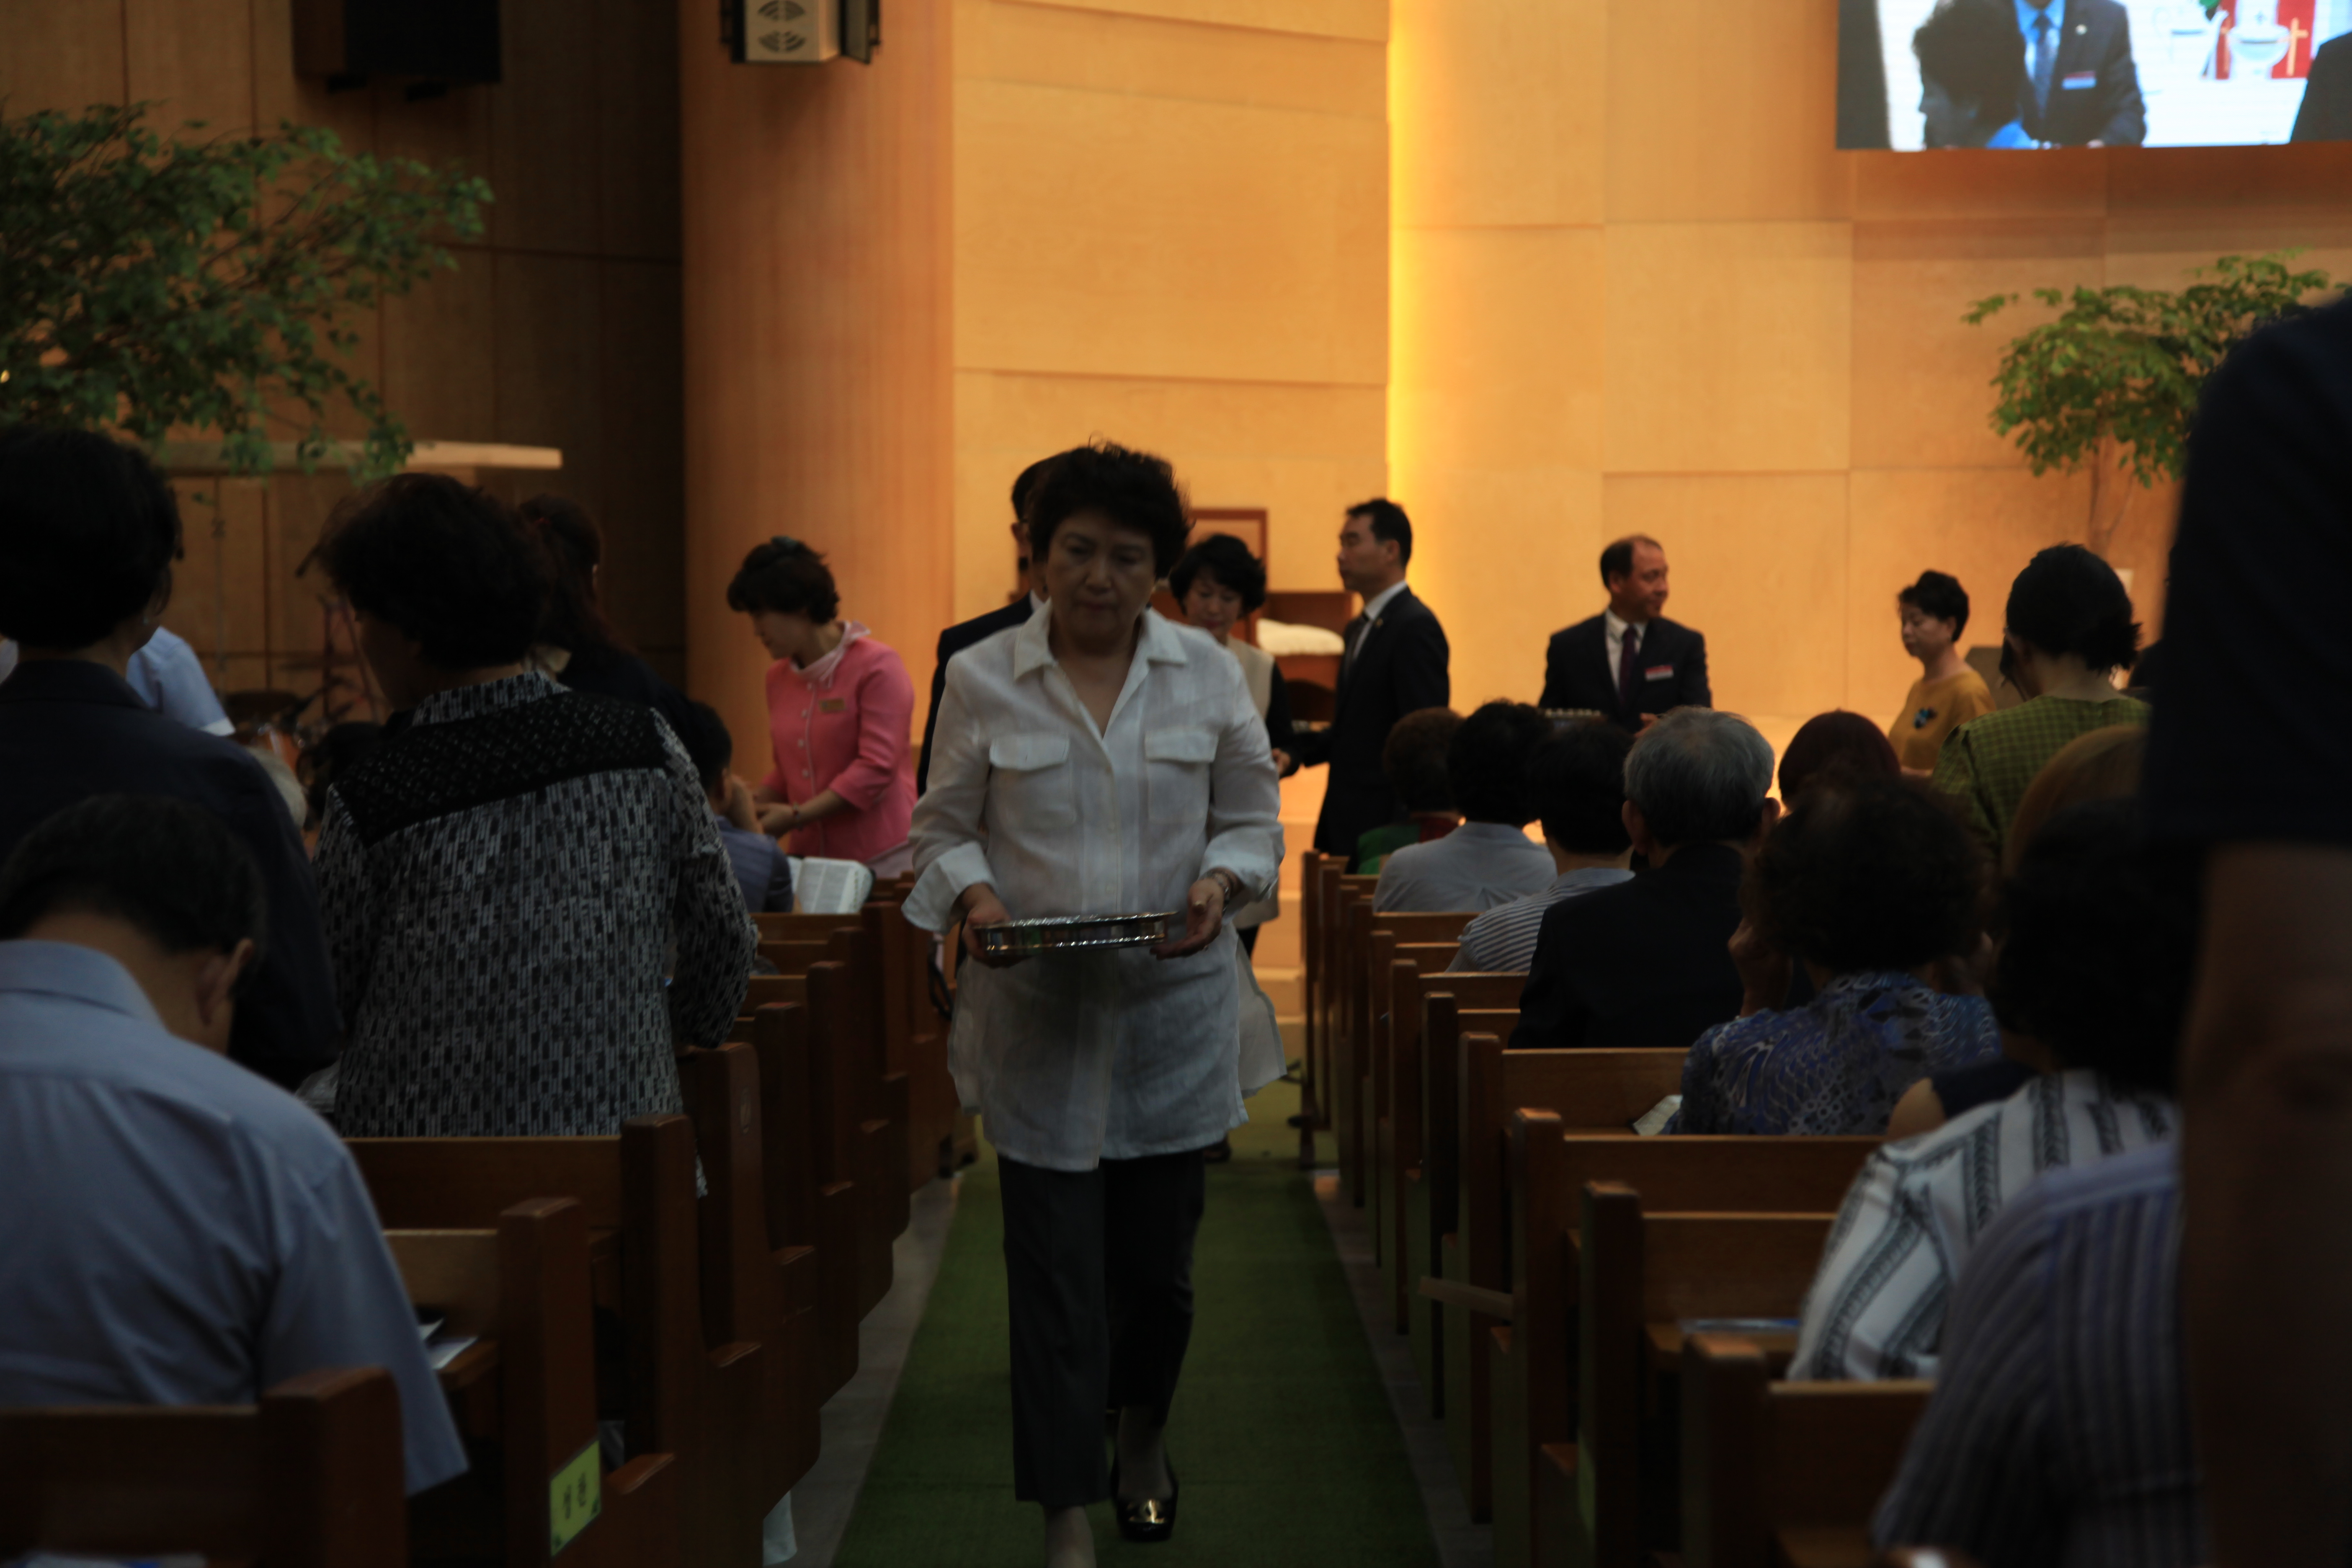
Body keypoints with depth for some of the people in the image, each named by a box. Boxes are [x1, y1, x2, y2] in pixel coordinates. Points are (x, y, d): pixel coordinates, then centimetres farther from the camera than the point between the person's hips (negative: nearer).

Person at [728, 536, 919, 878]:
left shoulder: (877, 666, -8)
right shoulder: (779, 677, 13)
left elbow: (876, 768, -14)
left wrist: (796, 816, -16)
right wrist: (749, 804, 4)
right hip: (811, 857, 6)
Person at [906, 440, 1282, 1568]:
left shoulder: (1206, 673, 3)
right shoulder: (981, 679, -1)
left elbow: (1254, 819, 9)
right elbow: (943, 829, 6)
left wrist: (1221, 882, -12)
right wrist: (973, 894, -15)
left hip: (1175, 1011, 2)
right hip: (1035, 1019, -2)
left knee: (1158, 1255, 12)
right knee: (1054, 1271, -2)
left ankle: (1142, 1440, 41)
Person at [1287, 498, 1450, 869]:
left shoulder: (1416, 627, -13)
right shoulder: (1360, 627, 18)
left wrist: (1399, 835, -21)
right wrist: (1297, 750, 5)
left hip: (1385, 825, -9)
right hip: (1349, 825, 9)